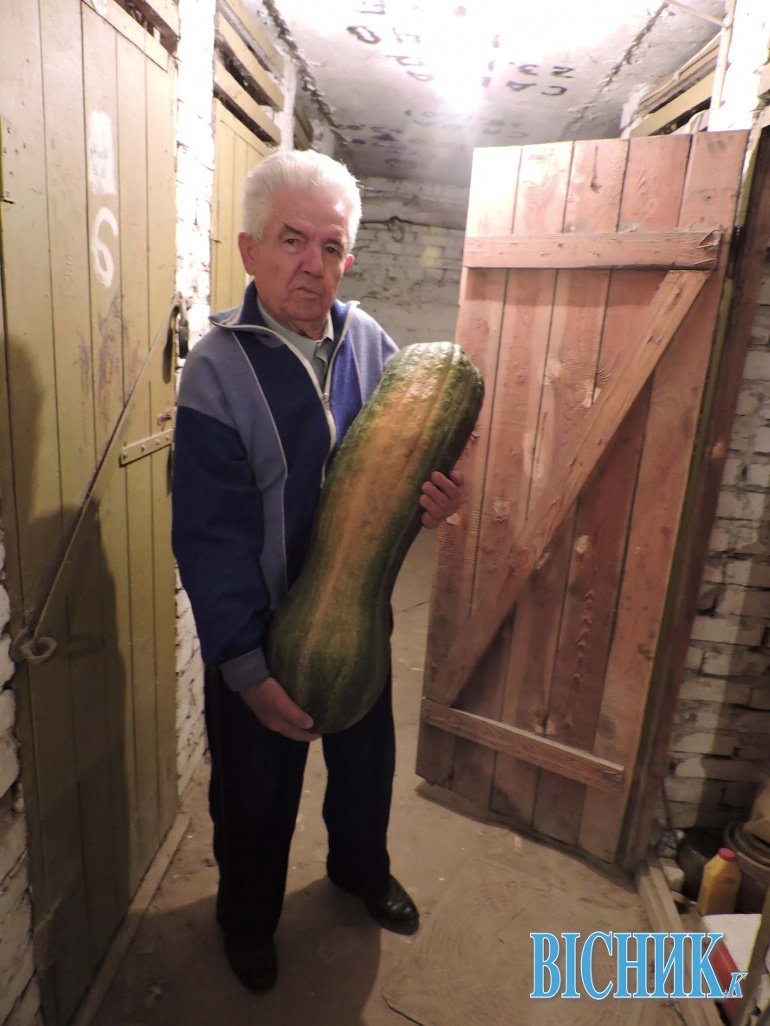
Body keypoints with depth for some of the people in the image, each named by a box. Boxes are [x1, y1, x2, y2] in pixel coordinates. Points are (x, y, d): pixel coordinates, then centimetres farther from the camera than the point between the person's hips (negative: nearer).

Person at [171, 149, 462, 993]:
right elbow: (209, 537, -19)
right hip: (260, 633, -4)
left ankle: (361, 868, 58)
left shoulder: (370, 343, -4)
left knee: (367, 762, 25)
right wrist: (247, 669, -20)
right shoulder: (217, 368, -18)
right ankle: (247, 917, 50)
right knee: (257, 791, 18)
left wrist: (431, 497, -18)